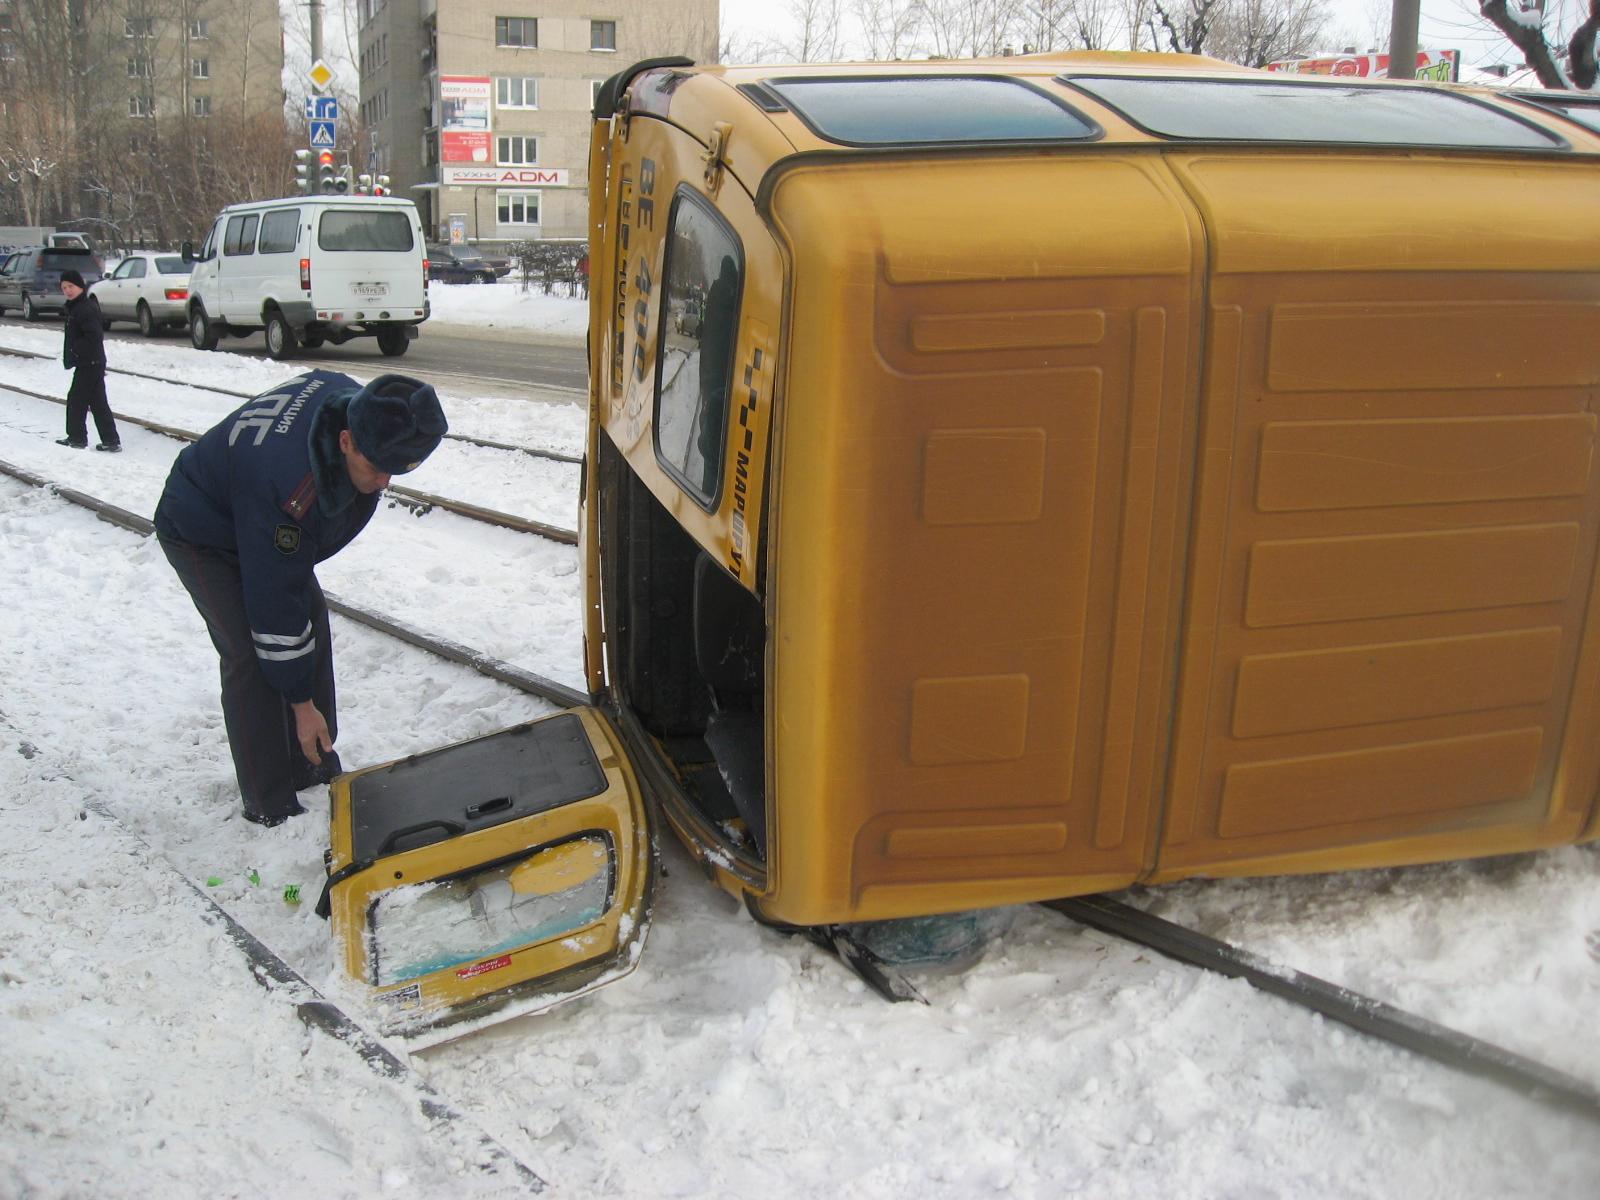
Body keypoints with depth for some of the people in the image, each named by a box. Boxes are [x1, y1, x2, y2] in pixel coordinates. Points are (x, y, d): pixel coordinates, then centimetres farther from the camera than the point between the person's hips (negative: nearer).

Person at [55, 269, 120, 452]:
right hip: (90, 363, 10)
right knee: (98, 402, 9)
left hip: (88, 363, -10)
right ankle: (111, 441, 10)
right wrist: (70, 357, 12)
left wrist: (75, 349, -19)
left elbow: (94, 336, -26)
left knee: (76, 399, 0)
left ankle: (77, 439, 10)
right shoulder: (75, 307, 15)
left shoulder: (85, 308, -17)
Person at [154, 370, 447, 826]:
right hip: (203, 536, -8)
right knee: (252, 657, -17)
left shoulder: (353, 400, -24)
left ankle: (315, 775, 17)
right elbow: (276, 604, -36)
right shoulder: (285, 485, -45)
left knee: (312, 623, 4)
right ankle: (270, 810, -5)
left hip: (264, 525, 8)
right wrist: (301, 702, -26)